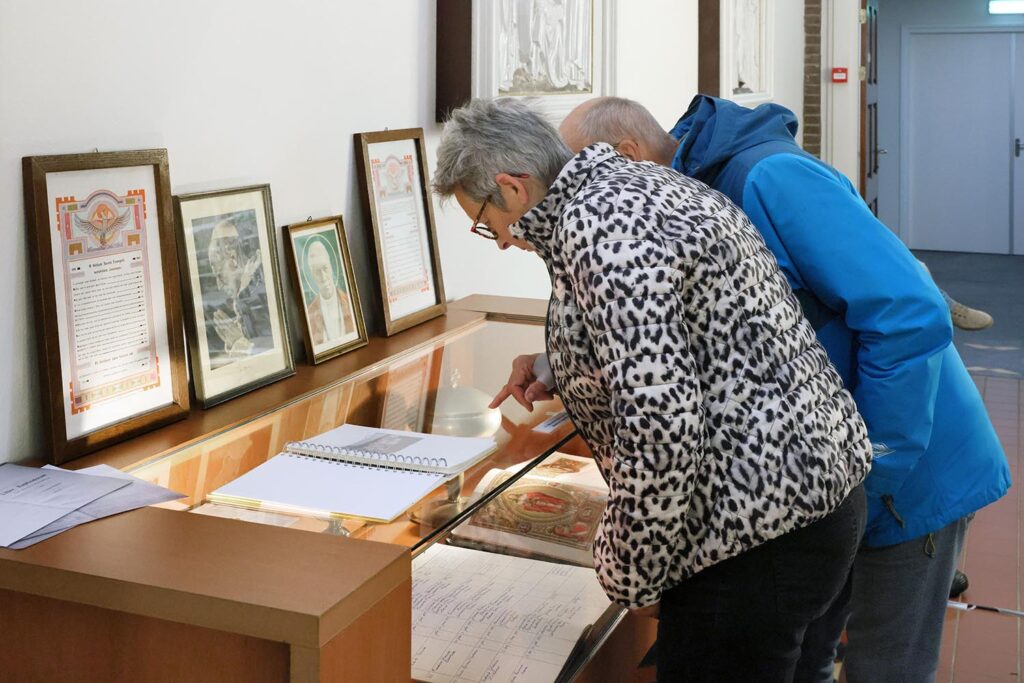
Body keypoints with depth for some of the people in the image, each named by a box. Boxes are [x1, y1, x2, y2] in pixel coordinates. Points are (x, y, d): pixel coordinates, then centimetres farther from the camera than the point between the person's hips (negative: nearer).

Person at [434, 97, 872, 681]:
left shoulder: (596, 224, -19)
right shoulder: (642, 184, 13)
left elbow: (659, 421, -26)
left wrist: (635, 578, -15)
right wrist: (554, 366, 31)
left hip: (760, 534, -11)